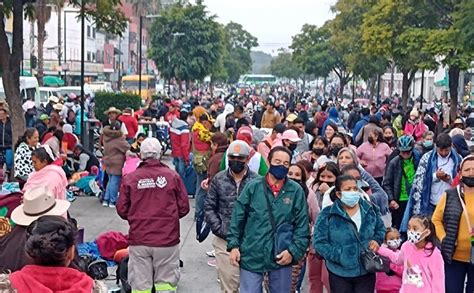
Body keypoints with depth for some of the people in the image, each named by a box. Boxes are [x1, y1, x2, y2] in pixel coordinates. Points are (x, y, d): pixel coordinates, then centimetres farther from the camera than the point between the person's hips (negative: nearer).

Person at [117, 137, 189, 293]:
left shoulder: (129, 178, -3)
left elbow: (122, 210, 1)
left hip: (138, 240, 1)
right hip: (167, 239, 0)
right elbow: (184, 207, 0)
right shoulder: (172, 176, -3)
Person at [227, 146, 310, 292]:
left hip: (282, 257, 1)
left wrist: (294, 250, -9)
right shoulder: (253, 186, -2)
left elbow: (302, 225, 0)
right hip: (251, 256, -1)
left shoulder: (296, 191, -2)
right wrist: (234, 245, -4)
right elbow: (237, 218, 1)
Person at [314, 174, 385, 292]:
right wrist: (339, 256, -19)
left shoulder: (370, 210, 2)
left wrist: (377, 240, -3)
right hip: (340, 274, -3)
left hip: (366, 272, 3)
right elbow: (319, 242, -12)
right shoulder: (327, 215, -11)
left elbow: (380, 229, 18)